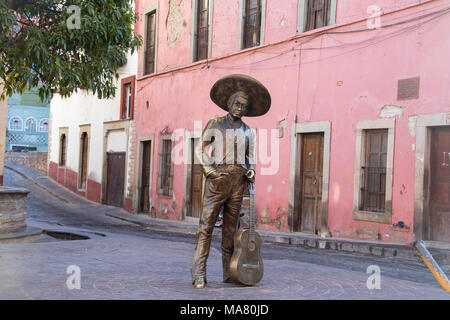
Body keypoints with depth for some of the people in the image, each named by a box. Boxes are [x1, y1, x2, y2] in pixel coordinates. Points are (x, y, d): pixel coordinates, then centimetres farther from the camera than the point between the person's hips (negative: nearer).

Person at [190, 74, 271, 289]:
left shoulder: (248, 132, 17)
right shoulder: (215, 124, 8)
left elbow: (250, 158, 22)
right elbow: (200, 150, 5)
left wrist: (251, 171, 0)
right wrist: (210, 171, -9)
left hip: (238, 181, 3)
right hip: (218, 179, -3)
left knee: (230, 228, 6)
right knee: (206, 225, -9)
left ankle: (229, 273, 9)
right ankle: (198, 274, -10)